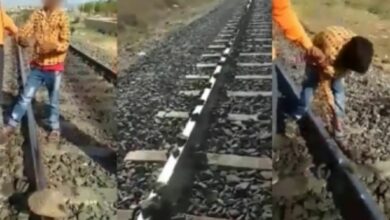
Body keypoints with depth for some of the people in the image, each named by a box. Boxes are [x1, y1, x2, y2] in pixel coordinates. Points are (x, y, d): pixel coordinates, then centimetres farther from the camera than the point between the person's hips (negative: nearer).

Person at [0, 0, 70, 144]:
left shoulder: (62, 17, -6)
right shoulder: (36, 15, 3)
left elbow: (65, 43, -11)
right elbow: (24, 32, -6)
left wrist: (53, 46, -31)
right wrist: (22, 39, -29)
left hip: (54, 67, -2)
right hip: (37, 66, 2)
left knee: (53, 100, 9)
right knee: (25, 96, 4)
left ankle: (55, 128, 25)